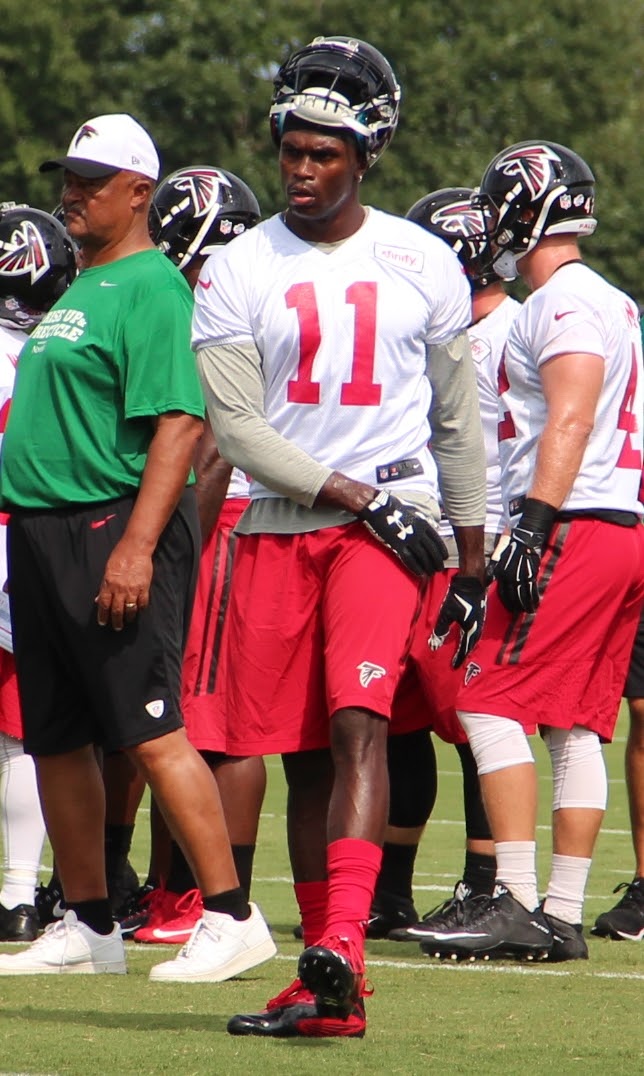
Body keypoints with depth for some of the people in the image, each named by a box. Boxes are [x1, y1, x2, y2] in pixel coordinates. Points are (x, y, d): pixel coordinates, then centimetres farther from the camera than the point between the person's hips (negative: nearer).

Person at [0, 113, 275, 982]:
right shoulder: (79, 289, 19)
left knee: (151, 733, -12)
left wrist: (136, 546, -26)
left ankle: (231, 917, -10)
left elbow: (179, 422, -19)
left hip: (112, 528, -10)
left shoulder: (150, 288, -11)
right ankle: (87, 927, 19)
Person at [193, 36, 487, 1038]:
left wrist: (474, 551, 12)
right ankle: (326, 980, 11)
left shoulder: (421, 266, 5)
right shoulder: (237, 274, 3)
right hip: (278, 529, 2)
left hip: (391, 522, -2)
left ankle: (339, 955, -31)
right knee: (304, 755, 4)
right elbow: (236, 427, -4)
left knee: (358, 721, -20)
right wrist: (357, 495, -13)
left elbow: (457, 420, 13)